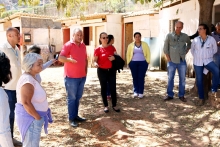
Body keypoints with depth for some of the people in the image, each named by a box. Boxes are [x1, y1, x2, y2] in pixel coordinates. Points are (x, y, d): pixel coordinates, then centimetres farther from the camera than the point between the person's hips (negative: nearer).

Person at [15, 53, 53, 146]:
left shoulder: (31, 77, 7)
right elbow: (26, 103, -29)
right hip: (30, 118, -10)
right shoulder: (28, 81, -24)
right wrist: (38, 118, -21)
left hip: (32, 117, 10)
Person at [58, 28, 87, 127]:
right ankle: (71, 119, 9)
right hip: (71, 77, -7)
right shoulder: (68, 45, -10)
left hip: (82, 76, 7)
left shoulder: (83, 46, 11)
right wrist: (70, 59, -36)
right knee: (72, 98, 1)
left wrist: (86, 70, 13)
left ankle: (76, 115, 26)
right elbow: (60, 58, -19)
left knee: (78, 97, 14)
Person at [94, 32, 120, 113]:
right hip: (102, 71, -3)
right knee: (104, 88, 6)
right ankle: (106, 106, 18)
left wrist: (114, 58, -9)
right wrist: (95, 63, -29)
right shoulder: (97, 49, -7)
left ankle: (114, 105, 17)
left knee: (113, 88, 4)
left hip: (111, 70, 3)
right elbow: (95, 60, -6)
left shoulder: (112, 47, 4)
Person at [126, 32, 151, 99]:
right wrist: (128, 62, 3)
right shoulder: (130, 45, 8)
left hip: (143, 63, -1)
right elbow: (128, 54, 10)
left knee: (141, 77, -3)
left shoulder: (145, 44, 7)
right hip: (133, 63, 1)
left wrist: (147, 62, -2)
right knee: (135, 77, 1)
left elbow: (148, 53, 5)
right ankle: (136, 92, 8)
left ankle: (141, 92, 2)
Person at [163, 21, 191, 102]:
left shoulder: (185, 36, 3)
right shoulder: (169, 36, -3)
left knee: (182, 79, 6)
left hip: (182, 61, 2)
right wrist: (168, 57, -4)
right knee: (170, 78, 5)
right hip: (172, 61, -2)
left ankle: (181, 95, 17)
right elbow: (165, 47, 0)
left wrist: (186, 51, 10)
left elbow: (189, 43, 22)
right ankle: (170, 95, 15)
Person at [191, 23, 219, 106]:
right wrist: (196, 57, 10)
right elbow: (192, 50, 12)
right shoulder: (195, 40, -5)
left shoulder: (211, 39, -9)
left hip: (208, 61, -1)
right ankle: (201, 98, 15)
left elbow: (215, 50, 6)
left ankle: (214, 89, -9)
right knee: (199, 80, 2)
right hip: (198, 62, 1)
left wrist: (208, 57, 6)